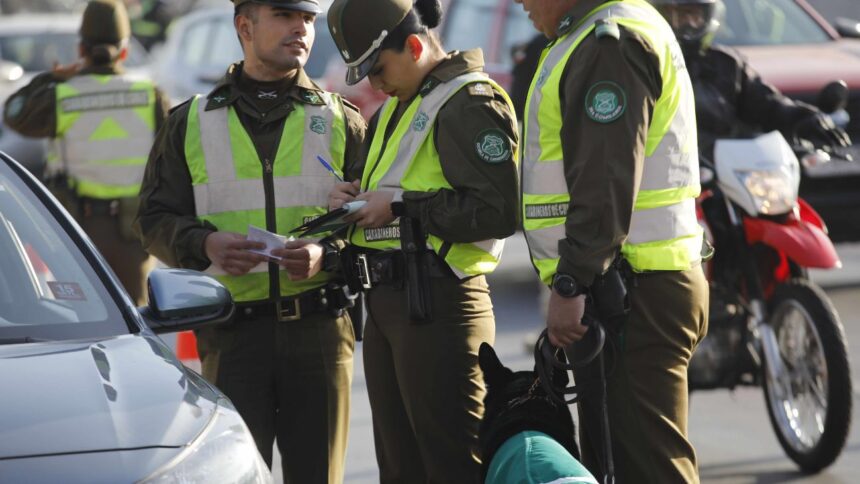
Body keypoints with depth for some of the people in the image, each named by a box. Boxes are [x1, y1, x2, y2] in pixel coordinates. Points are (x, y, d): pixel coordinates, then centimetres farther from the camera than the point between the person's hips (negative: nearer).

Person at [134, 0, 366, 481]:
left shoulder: (341, 121, 9)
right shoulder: (191, 123, 9)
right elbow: (156, 220, 8)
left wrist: (328, 255, -15)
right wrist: (204, 244, -12)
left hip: (320, 329, 1)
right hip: (233, 329, 0)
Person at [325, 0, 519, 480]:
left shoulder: (470, 103, -11)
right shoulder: (396, 109, 20)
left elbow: (498, 211, -21)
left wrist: (400, 205, -16)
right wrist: (354, 195, 9)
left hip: (437, 301, -10)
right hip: (387, 297, 10)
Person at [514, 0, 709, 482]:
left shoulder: (612, 42, -14)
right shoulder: (594, 39, 20)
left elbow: (608, 182, -22)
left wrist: (572, 283, -23)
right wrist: (577, 280, 24)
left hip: (632, 293, -11)